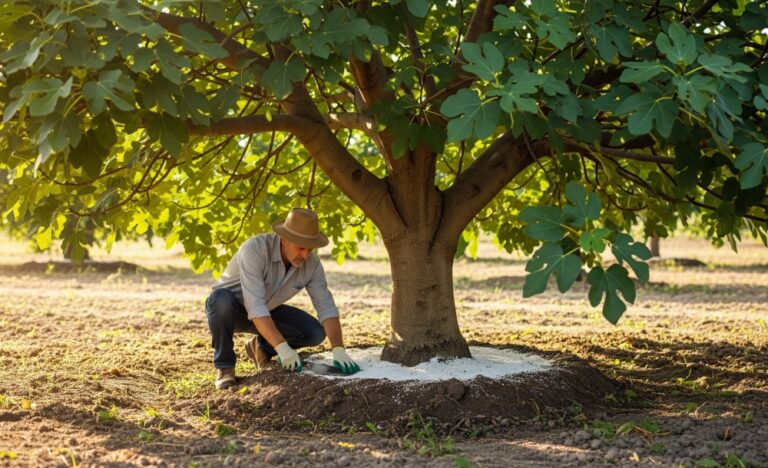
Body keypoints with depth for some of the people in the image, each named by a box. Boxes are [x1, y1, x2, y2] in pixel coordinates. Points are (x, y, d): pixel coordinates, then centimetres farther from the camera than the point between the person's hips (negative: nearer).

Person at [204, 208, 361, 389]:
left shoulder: (312, 264, -19)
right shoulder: (255, 249, -36)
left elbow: (326, 307, -19)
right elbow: (254, 306, -43)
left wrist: (338, 350, -34)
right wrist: (282, 347, -50)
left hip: (267, 312, 5)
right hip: (230, 308, -5)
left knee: (315, 332, -14)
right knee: (221, 299, -41)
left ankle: (261, 347, 12)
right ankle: (224, 367, -18)